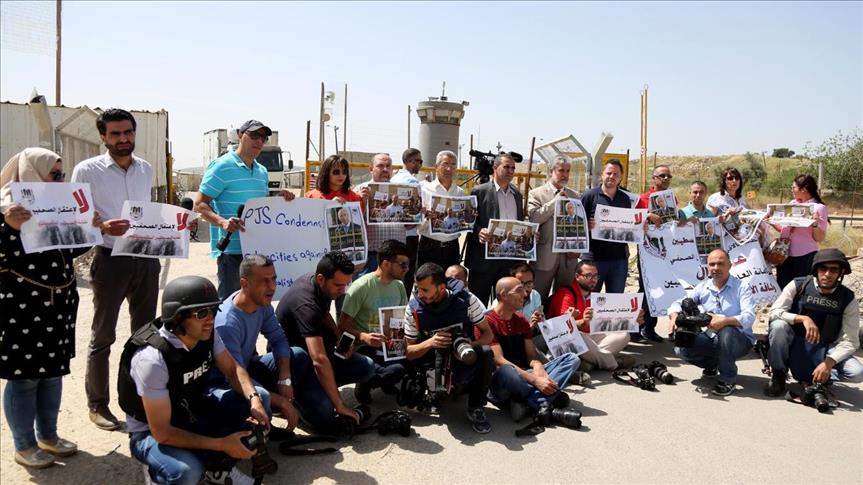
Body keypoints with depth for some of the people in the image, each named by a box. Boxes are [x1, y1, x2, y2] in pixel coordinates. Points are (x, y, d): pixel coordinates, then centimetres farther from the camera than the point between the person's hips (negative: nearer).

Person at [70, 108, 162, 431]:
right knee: (103, 336, 4)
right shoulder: (87, 170, -5)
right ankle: (97, 404, 18)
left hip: (147, 257, 5)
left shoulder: (146, 169, 10)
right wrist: (103, 227, -26)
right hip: (111, 259, -5)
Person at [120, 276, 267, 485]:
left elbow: (232, 369, -1)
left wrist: (254, 399, -22)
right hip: (152, 431, -7)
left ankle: (218, 466, 4)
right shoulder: (152, 358, -34)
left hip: (192, 409, 7)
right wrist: (221, 445, -31)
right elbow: (162, 432, -31)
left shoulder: (206, 334, -14)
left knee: (260, 397, -7)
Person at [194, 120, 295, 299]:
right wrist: (222, 221, -28)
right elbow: (200, 204, -11)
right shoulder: (222, 167, -8)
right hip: (231, 249, -8)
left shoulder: (262, 171, 17)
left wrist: (280, 198, 6)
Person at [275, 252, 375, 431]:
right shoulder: (306, 304, -33)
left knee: (366, 367, -13)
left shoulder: (321, 284, -7)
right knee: (325, 414, -28)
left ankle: (318, 386, 4)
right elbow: (319, 361, -41)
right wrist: (340, 405, -38)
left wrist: (340, 340, -2)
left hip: (308, 351, 8)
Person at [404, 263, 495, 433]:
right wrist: (429, 343, -27)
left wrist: (472, 345, -28)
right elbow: (409, 352, -5)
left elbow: (488, 334, -5)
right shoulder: (414, 308, -11)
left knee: (485, 354, -33)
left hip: (466, 363, -1)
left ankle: (476, 408, -9)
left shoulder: (466, 300, -14)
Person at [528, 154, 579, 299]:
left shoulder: (574, 195, 13)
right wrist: (556, 200, -14)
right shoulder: (536, 194, 0)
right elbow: (533, 217, -16)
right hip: (545, 256, -4)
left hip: (569, 256, 4)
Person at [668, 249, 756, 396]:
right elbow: (680, 302, 3)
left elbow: (749, 317, -23)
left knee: (726, 331, -38)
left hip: (740, 339, -4)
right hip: (713, 339, 4)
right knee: (682, 348, -18)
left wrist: (726, 321, -42)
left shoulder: (741, 287, -9)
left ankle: (728, 379, -17)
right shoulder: (703, 288, 4)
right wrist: (674, 315, -22)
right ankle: (712, 363, 15)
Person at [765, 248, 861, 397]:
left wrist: (828, 362, -24)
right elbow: (774, 312, -16)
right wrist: (803, 318, -32)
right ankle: (778, 374, -10)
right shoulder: (798, 285, -9)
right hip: (793, 344, -1)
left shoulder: (848, 299, -7)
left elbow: (850, 341, -10)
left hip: (822, 350, 1)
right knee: (778, 325, -33)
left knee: (857, 373, -24)